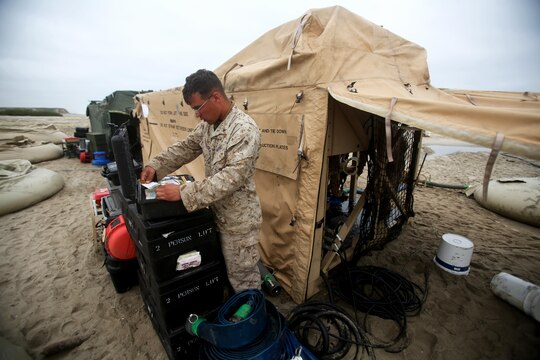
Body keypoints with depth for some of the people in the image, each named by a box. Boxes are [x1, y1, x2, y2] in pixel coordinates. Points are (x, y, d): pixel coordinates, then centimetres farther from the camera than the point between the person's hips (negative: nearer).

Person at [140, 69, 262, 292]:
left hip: (239, 219, -8)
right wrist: (156, 166, 1)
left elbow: (232, 178, -32)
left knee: (242, 274, 12)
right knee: (222, 267, 26)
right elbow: (187, 147, 13)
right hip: (218, 212, 9)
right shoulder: (208, 124, 2)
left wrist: (183, 193, -30)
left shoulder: (245, 130, -27)